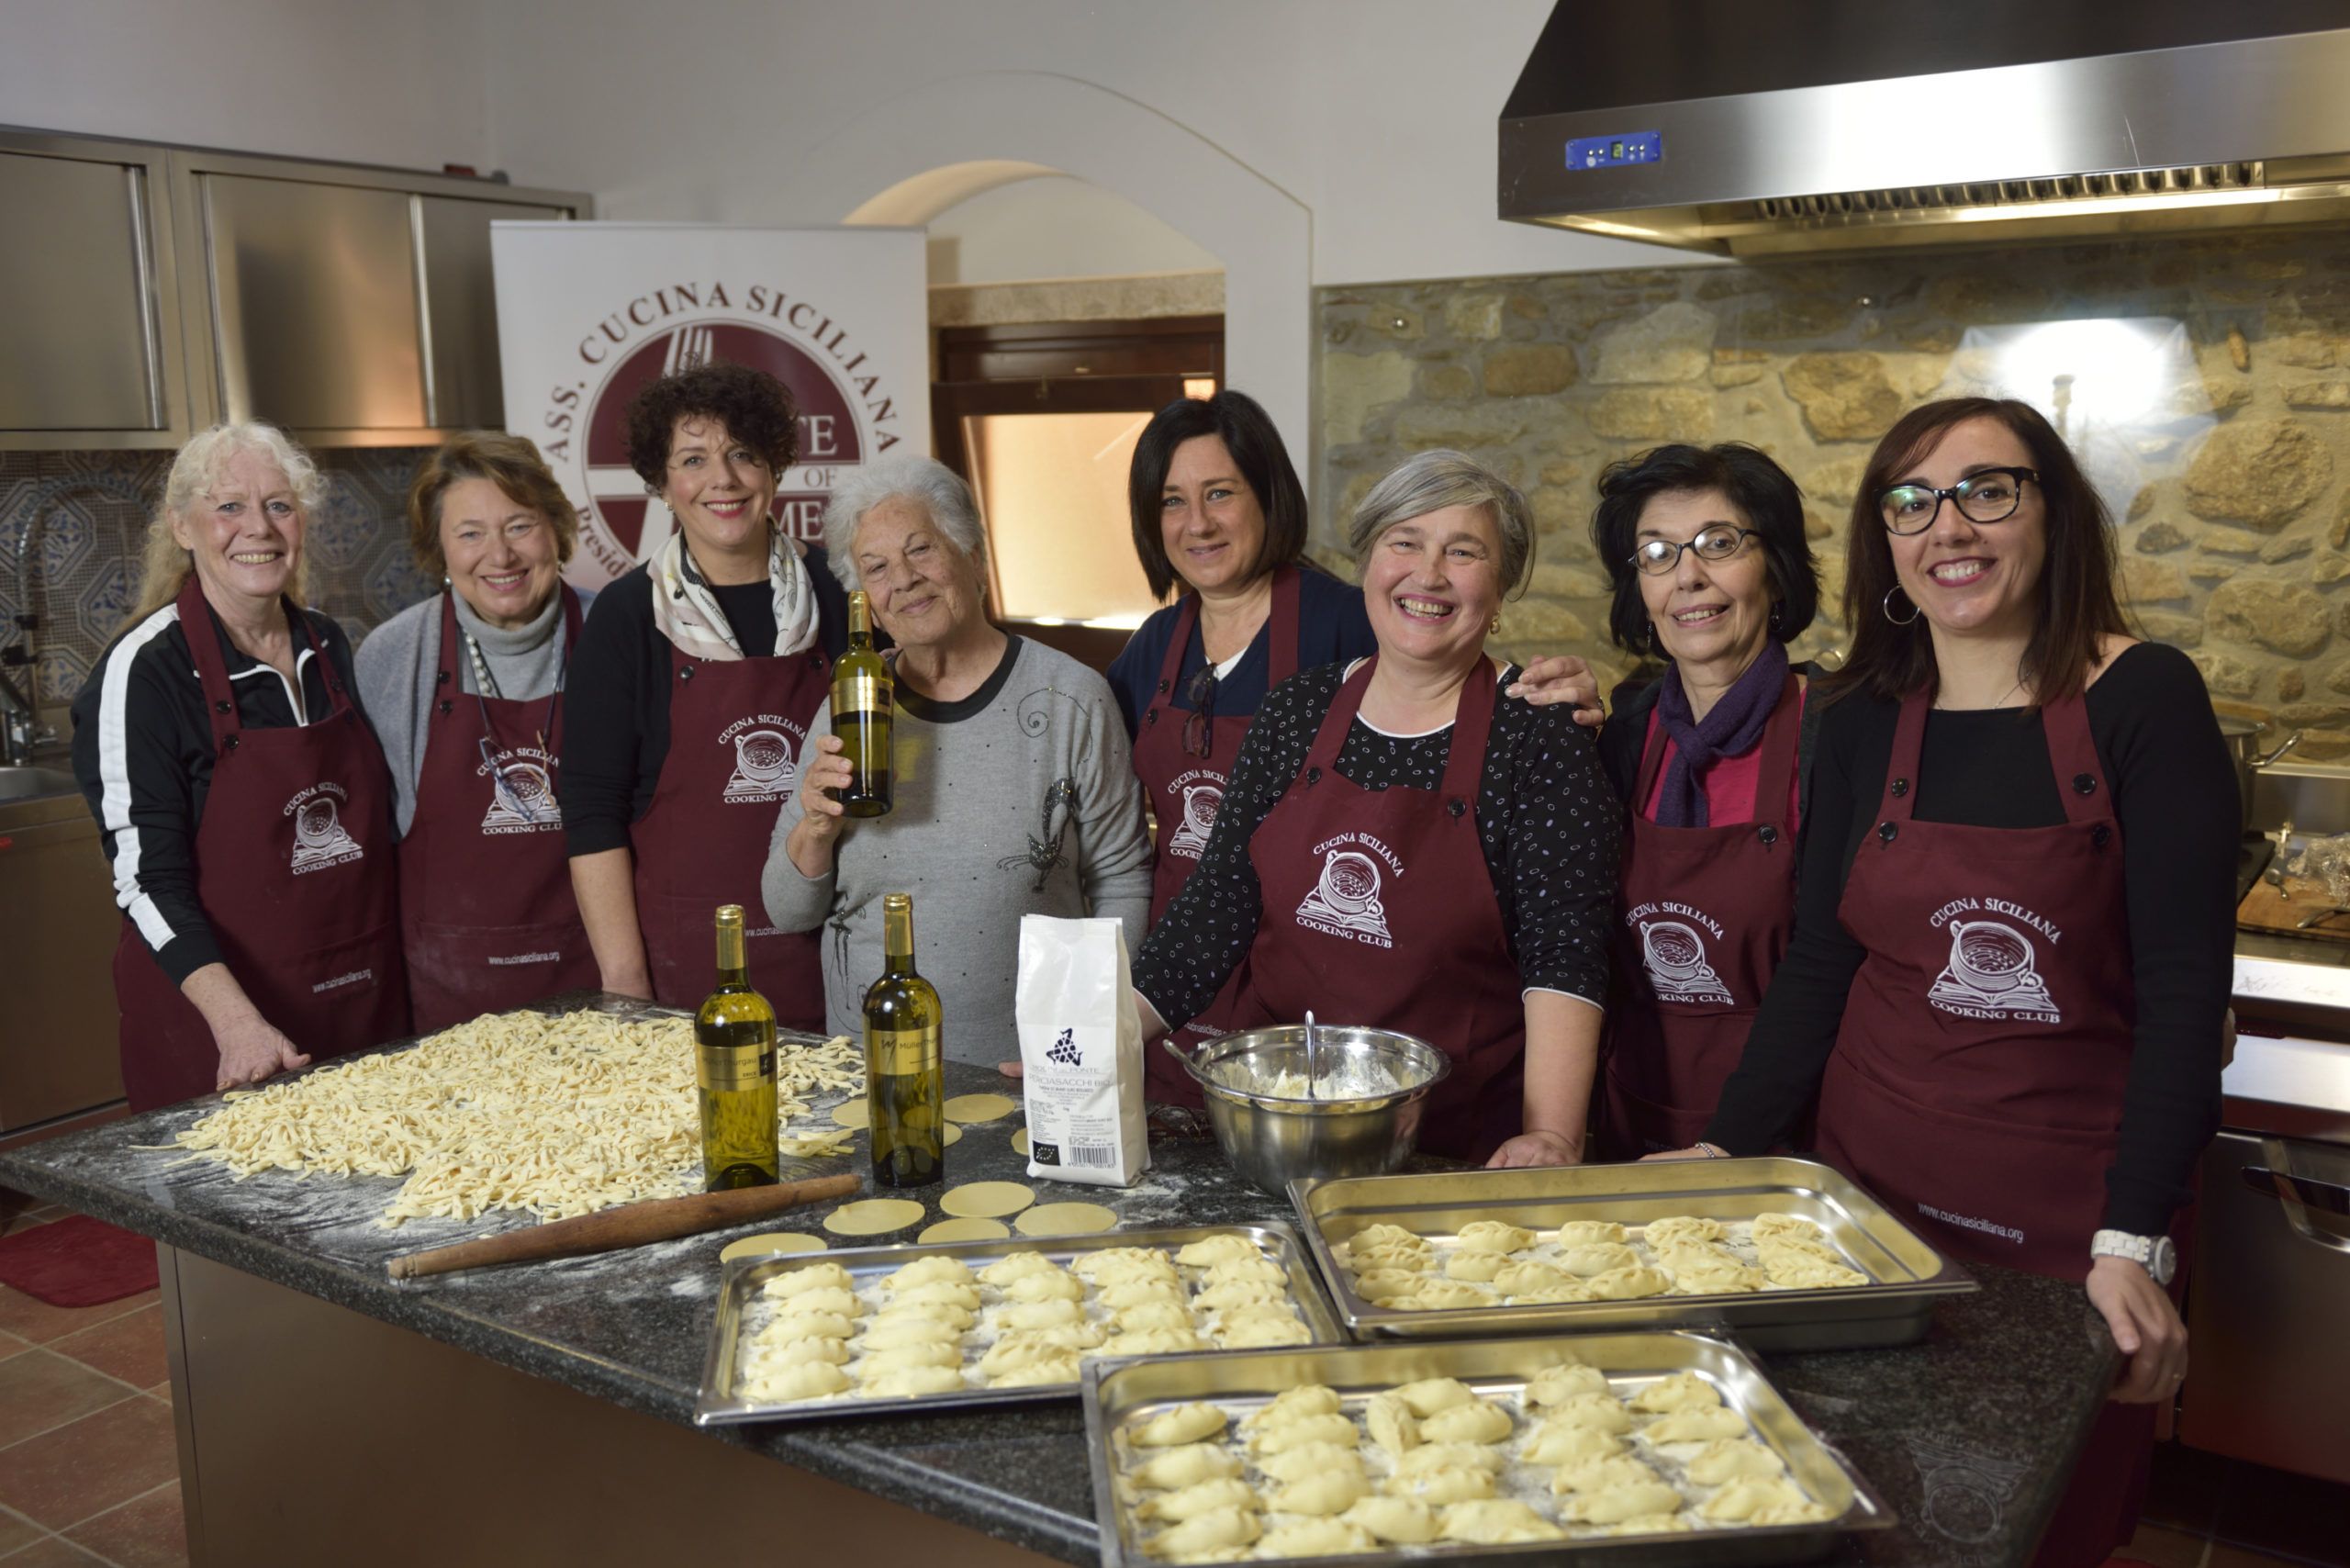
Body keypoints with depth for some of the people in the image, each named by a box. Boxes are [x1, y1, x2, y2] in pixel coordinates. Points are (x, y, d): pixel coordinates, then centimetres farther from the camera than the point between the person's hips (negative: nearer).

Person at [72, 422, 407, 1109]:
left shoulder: (330, 645, 5)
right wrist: (237, 1021, -27)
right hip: (216, 1027, -5)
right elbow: (146, 875, -16)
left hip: (365, 995, 6)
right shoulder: (145, 668, -13)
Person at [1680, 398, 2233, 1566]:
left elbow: (2184, 988, -13)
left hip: (2072, 1209, -3)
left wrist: (2135, 1242, -18)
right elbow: (1817, 966, 4)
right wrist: (1727, 1150, -6)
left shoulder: (2144, 704, -10)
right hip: (1876, 1185, 3)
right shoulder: (1863, 724, 1)